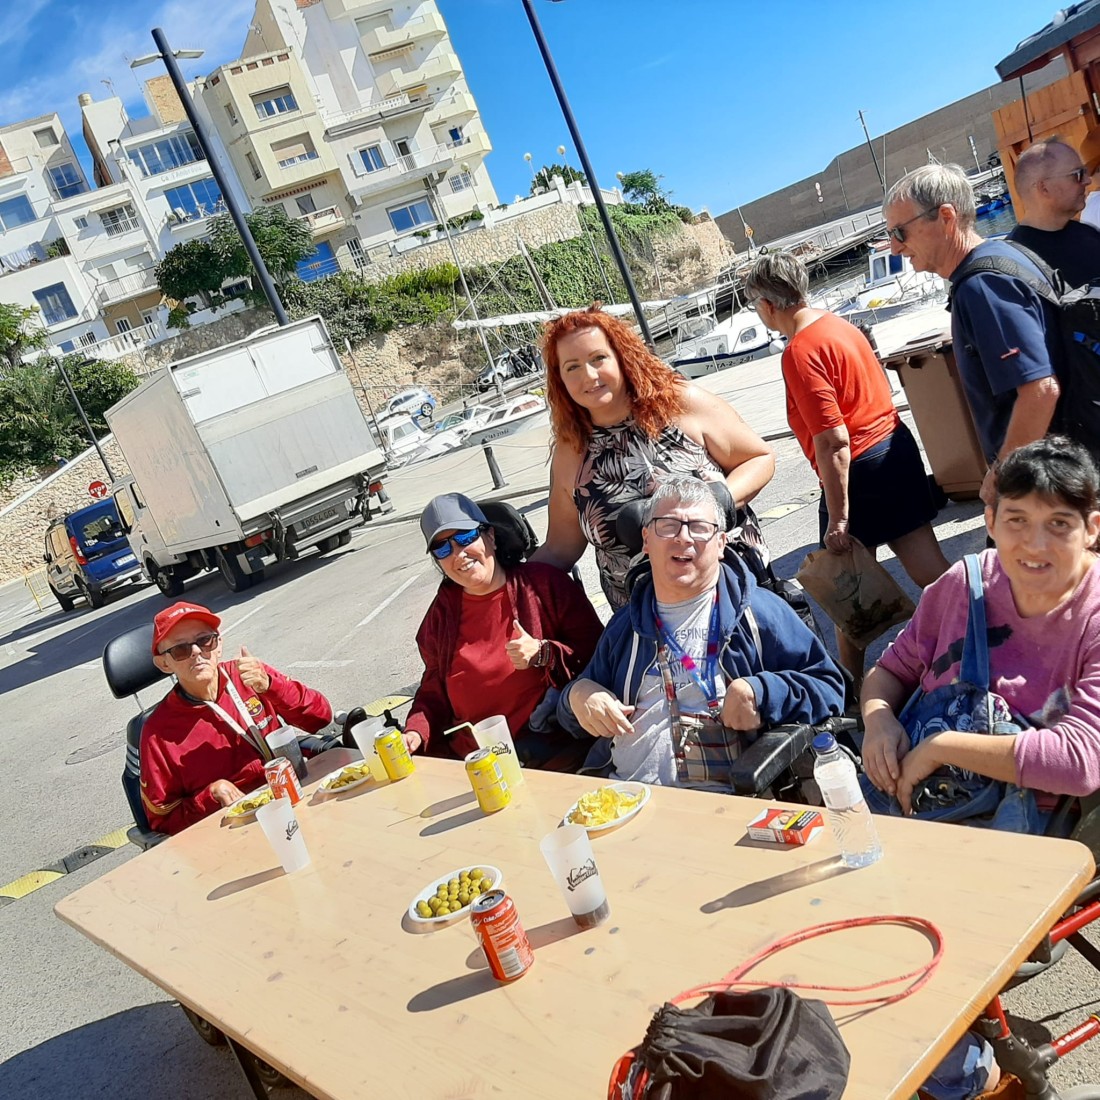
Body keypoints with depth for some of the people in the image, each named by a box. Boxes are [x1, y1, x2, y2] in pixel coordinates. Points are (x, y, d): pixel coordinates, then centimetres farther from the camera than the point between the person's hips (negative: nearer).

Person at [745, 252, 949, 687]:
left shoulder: (800, 352, -19)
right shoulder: (838, 324, 9)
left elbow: (833, 442, -24)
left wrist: (838, 518, -20)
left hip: (859, 469, -8)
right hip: (895, 445, 8)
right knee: (928, 568, 9)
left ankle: (852, 686, 23)